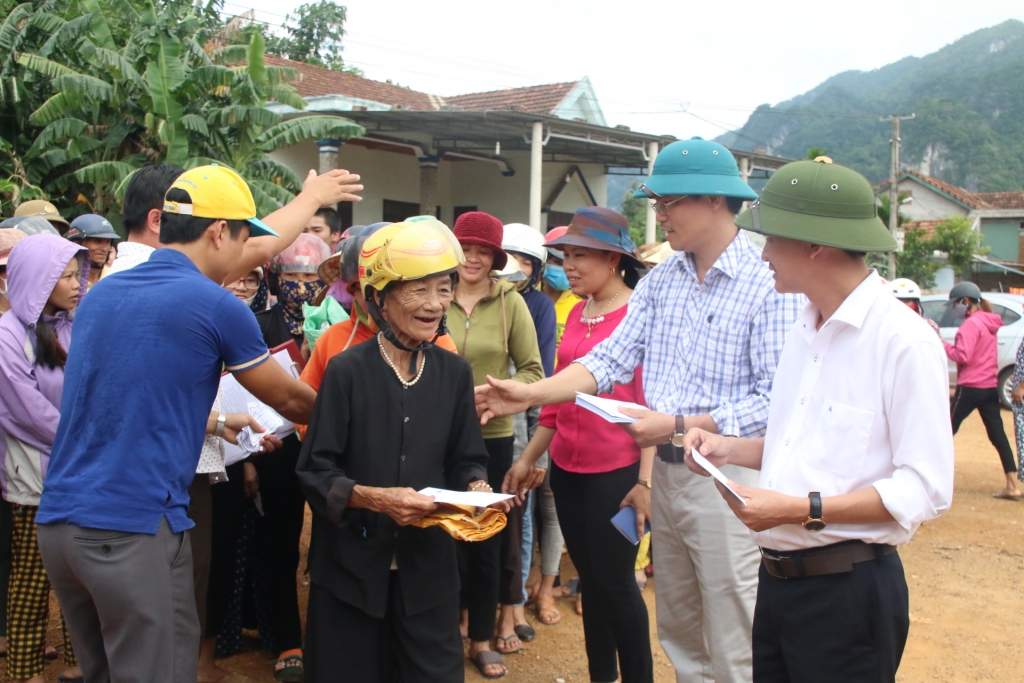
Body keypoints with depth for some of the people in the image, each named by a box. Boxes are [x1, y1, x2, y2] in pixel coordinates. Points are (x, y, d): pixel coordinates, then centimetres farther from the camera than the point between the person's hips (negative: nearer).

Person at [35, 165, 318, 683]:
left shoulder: (100, 294, 12)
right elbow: (289, 399, 6)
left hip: (58, 521, 8)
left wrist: (216, 423, 31)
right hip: (134, 528, -7)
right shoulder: (215, 306, -8)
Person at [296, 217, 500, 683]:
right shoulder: (347, 370, -11)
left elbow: (466, 460, 7)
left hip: (429, 566, 3)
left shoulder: (454, 372, 2)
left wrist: (476, 487, -14)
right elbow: (314, 471, -10)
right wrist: (374, 498, -24)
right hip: (351, 567, -3)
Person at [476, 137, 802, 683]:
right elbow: (612, 358, 1)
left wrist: (678, 425, -22)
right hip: (666, 471, 7)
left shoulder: (768, 284, -15)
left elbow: (774, 398, -19)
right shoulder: (660, 280, 6)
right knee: (677, 630, 21)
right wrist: (531, 394, -10)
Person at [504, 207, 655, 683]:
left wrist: (645, 480, -18)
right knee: (589, 578, 16)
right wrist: (528, 459, 19)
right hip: (567, 468, 7)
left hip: (617, 471, -7)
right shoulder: (576, 314, 10)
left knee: (615, 582, 4)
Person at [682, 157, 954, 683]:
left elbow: (925, 490, -18)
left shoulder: (903, 341, -15)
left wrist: (801, 509, -23)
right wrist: (731, 450, 4)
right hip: (778, 576, 7)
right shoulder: (803, 332, 12)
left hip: (848, 588, -7)